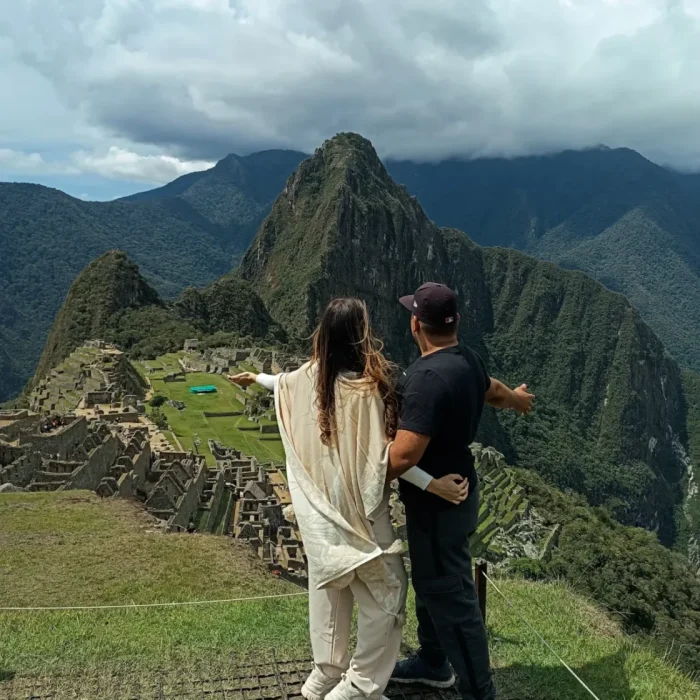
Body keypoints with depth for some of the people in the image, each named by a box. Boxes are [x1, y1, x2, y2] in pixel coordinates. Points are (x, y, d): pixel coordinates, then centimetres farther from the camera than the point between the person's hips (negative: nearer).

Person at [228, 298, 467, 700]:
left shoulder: (311, 377, -2)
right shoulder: (366, 389, -24)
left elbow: (283, 384, 19)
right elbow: (381, 454, -24)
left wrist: (256, 379, 41)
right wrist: (431, 483, -23)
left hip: (319, 509, 8)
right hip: (358, 510, -7)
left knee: (329, 588, 21)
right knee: (386, 593, 7)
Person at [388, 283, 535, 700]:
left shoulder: (428, 378, -31)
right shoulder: (468, 360, 0)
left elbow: (403, 456, -35)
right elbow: (492, 389, 23)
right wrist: (515, 398, 46)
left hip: (438, 503, -10)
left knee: (451, 596, 3)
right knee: (432, 583, 24)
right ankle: (433, 663, 43)